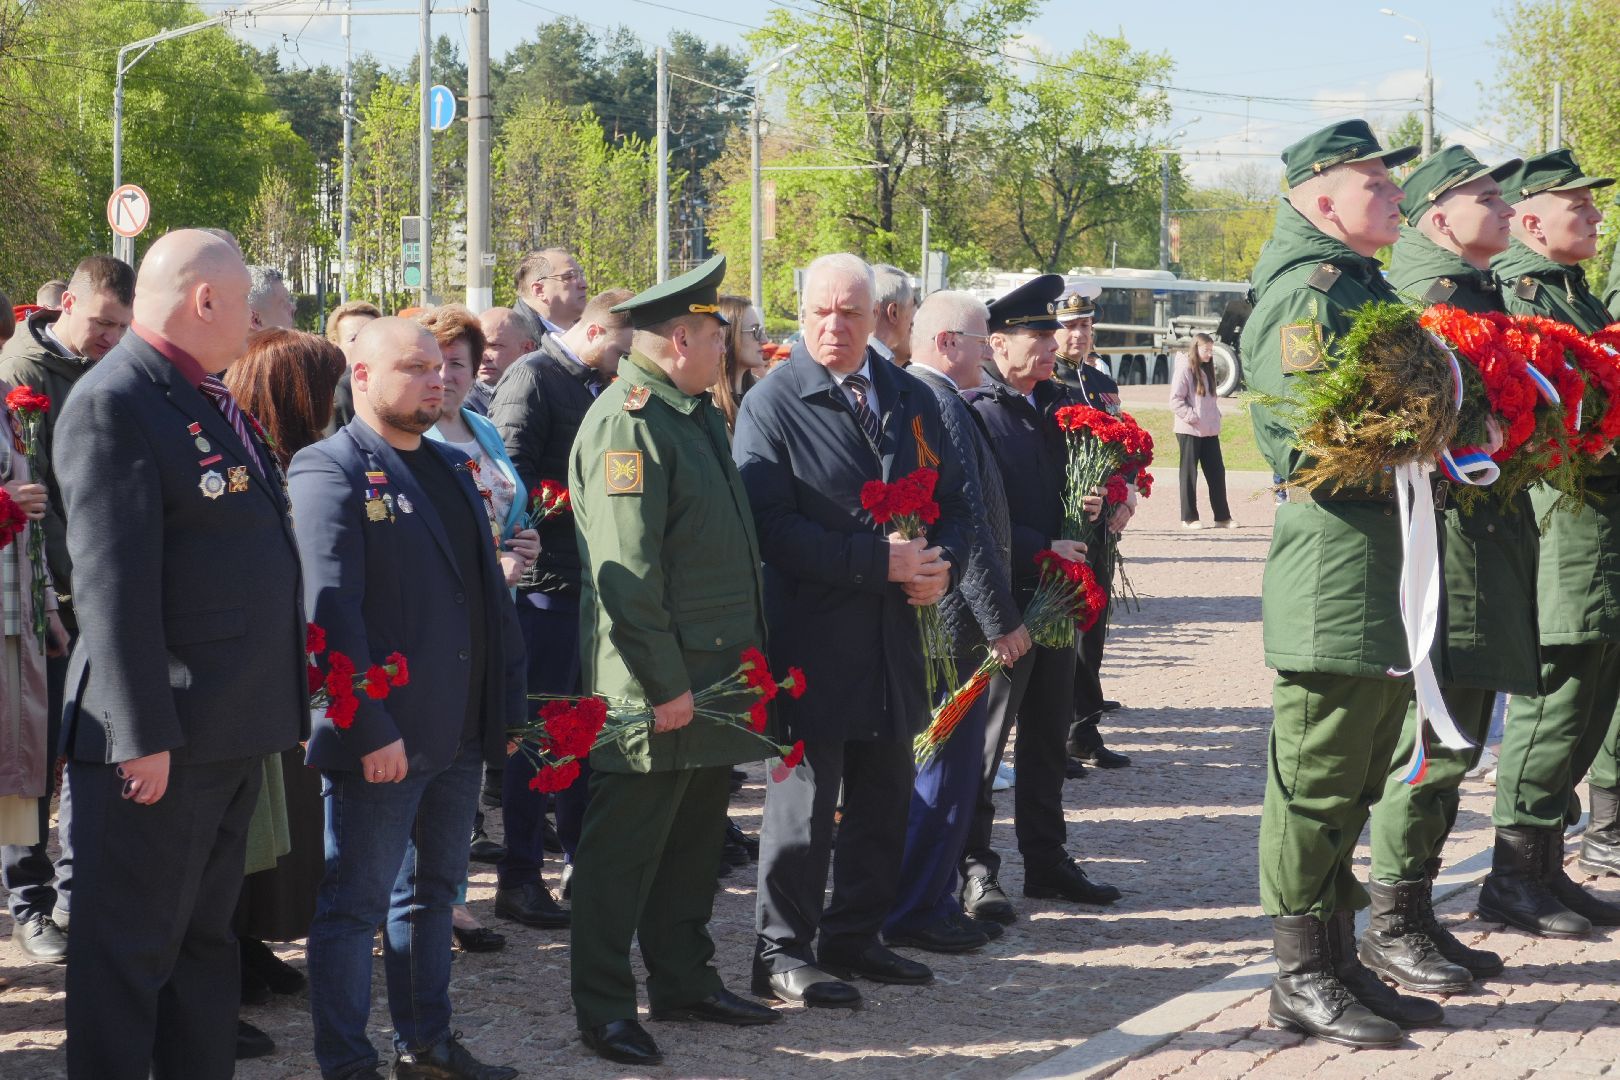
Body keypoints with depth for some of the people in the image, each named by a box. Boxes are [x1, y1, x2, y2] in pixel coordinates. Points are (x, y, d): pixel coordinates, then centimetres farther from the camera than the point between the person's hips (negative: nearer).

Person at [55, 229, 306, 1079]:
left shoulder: (208, 397, 13)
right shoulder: (114, 404, -16)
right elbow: (112, 584, -20)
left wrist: (278, 707, 16)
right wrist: (145, 734, -23)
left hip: (234, 730, 9)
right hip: (162, 738, -9)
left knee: (206, 936, 18)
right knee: (131, 950, 0)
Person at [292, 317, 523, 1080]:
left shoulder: (451, 467, 17)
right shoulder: (329, 470, -9)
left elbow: (488, 594, 19)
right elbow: (332, 609, -17)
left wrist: (507, 705, 13)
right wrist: (369, 728, -22)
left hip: (461, 732, 8)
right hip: (381, 740, -8)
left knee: (432, 890, 17)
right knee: (355, 903, 0)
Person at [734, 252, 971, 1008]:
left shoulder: (911, 400, 11)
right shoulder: (771, 405, -7)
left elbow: (952, 502, 16)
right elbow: (772, 527, -15)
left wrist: (942, 562, -6)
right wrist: (881, 562, -20)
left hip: (893, 633, 6)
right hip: (812, 637, -6)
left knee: (884, 796, 13)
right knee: (805, 796, -2)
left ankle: (854, 936, 26)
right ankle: (782, 952, 7)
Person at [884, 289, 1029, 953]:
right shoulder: (939, 406, -19)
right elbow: (965, 525, -21)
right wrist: (1001, 619, -18)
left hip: (924, 617, 10)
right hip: (955, 622, -10)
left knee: (944, 767, 16)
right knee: (945, 767, -3)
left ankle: (929, 900, 23)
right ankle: (917, 911, 3)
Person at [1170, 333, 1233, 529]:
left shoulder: (1207, 369, 14)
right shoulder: (1185, 368, -9)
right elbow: (1175, 400, -13)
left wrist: (1216, 417, 10)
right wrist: (1192, 417, -17)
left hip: (1210, 431, 7)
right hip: (1189, 431, -7)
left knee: (1217, 472, 6)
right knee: (1189, 473, 1)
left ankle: (1222, 516, 11)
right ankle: (1189, 518, 6)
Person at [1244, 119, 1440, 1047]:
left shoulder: (1370, 288, 19)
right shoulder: (1306, 294, -13)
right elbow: (1307, 440, -22)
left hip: (1391, 578, 10)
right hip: (1336, 579, -10)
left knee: (1354, 785, 15)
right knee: (1318, 781, -3)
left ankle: (1338, 961, 23)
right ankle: (1302, 975, 5)